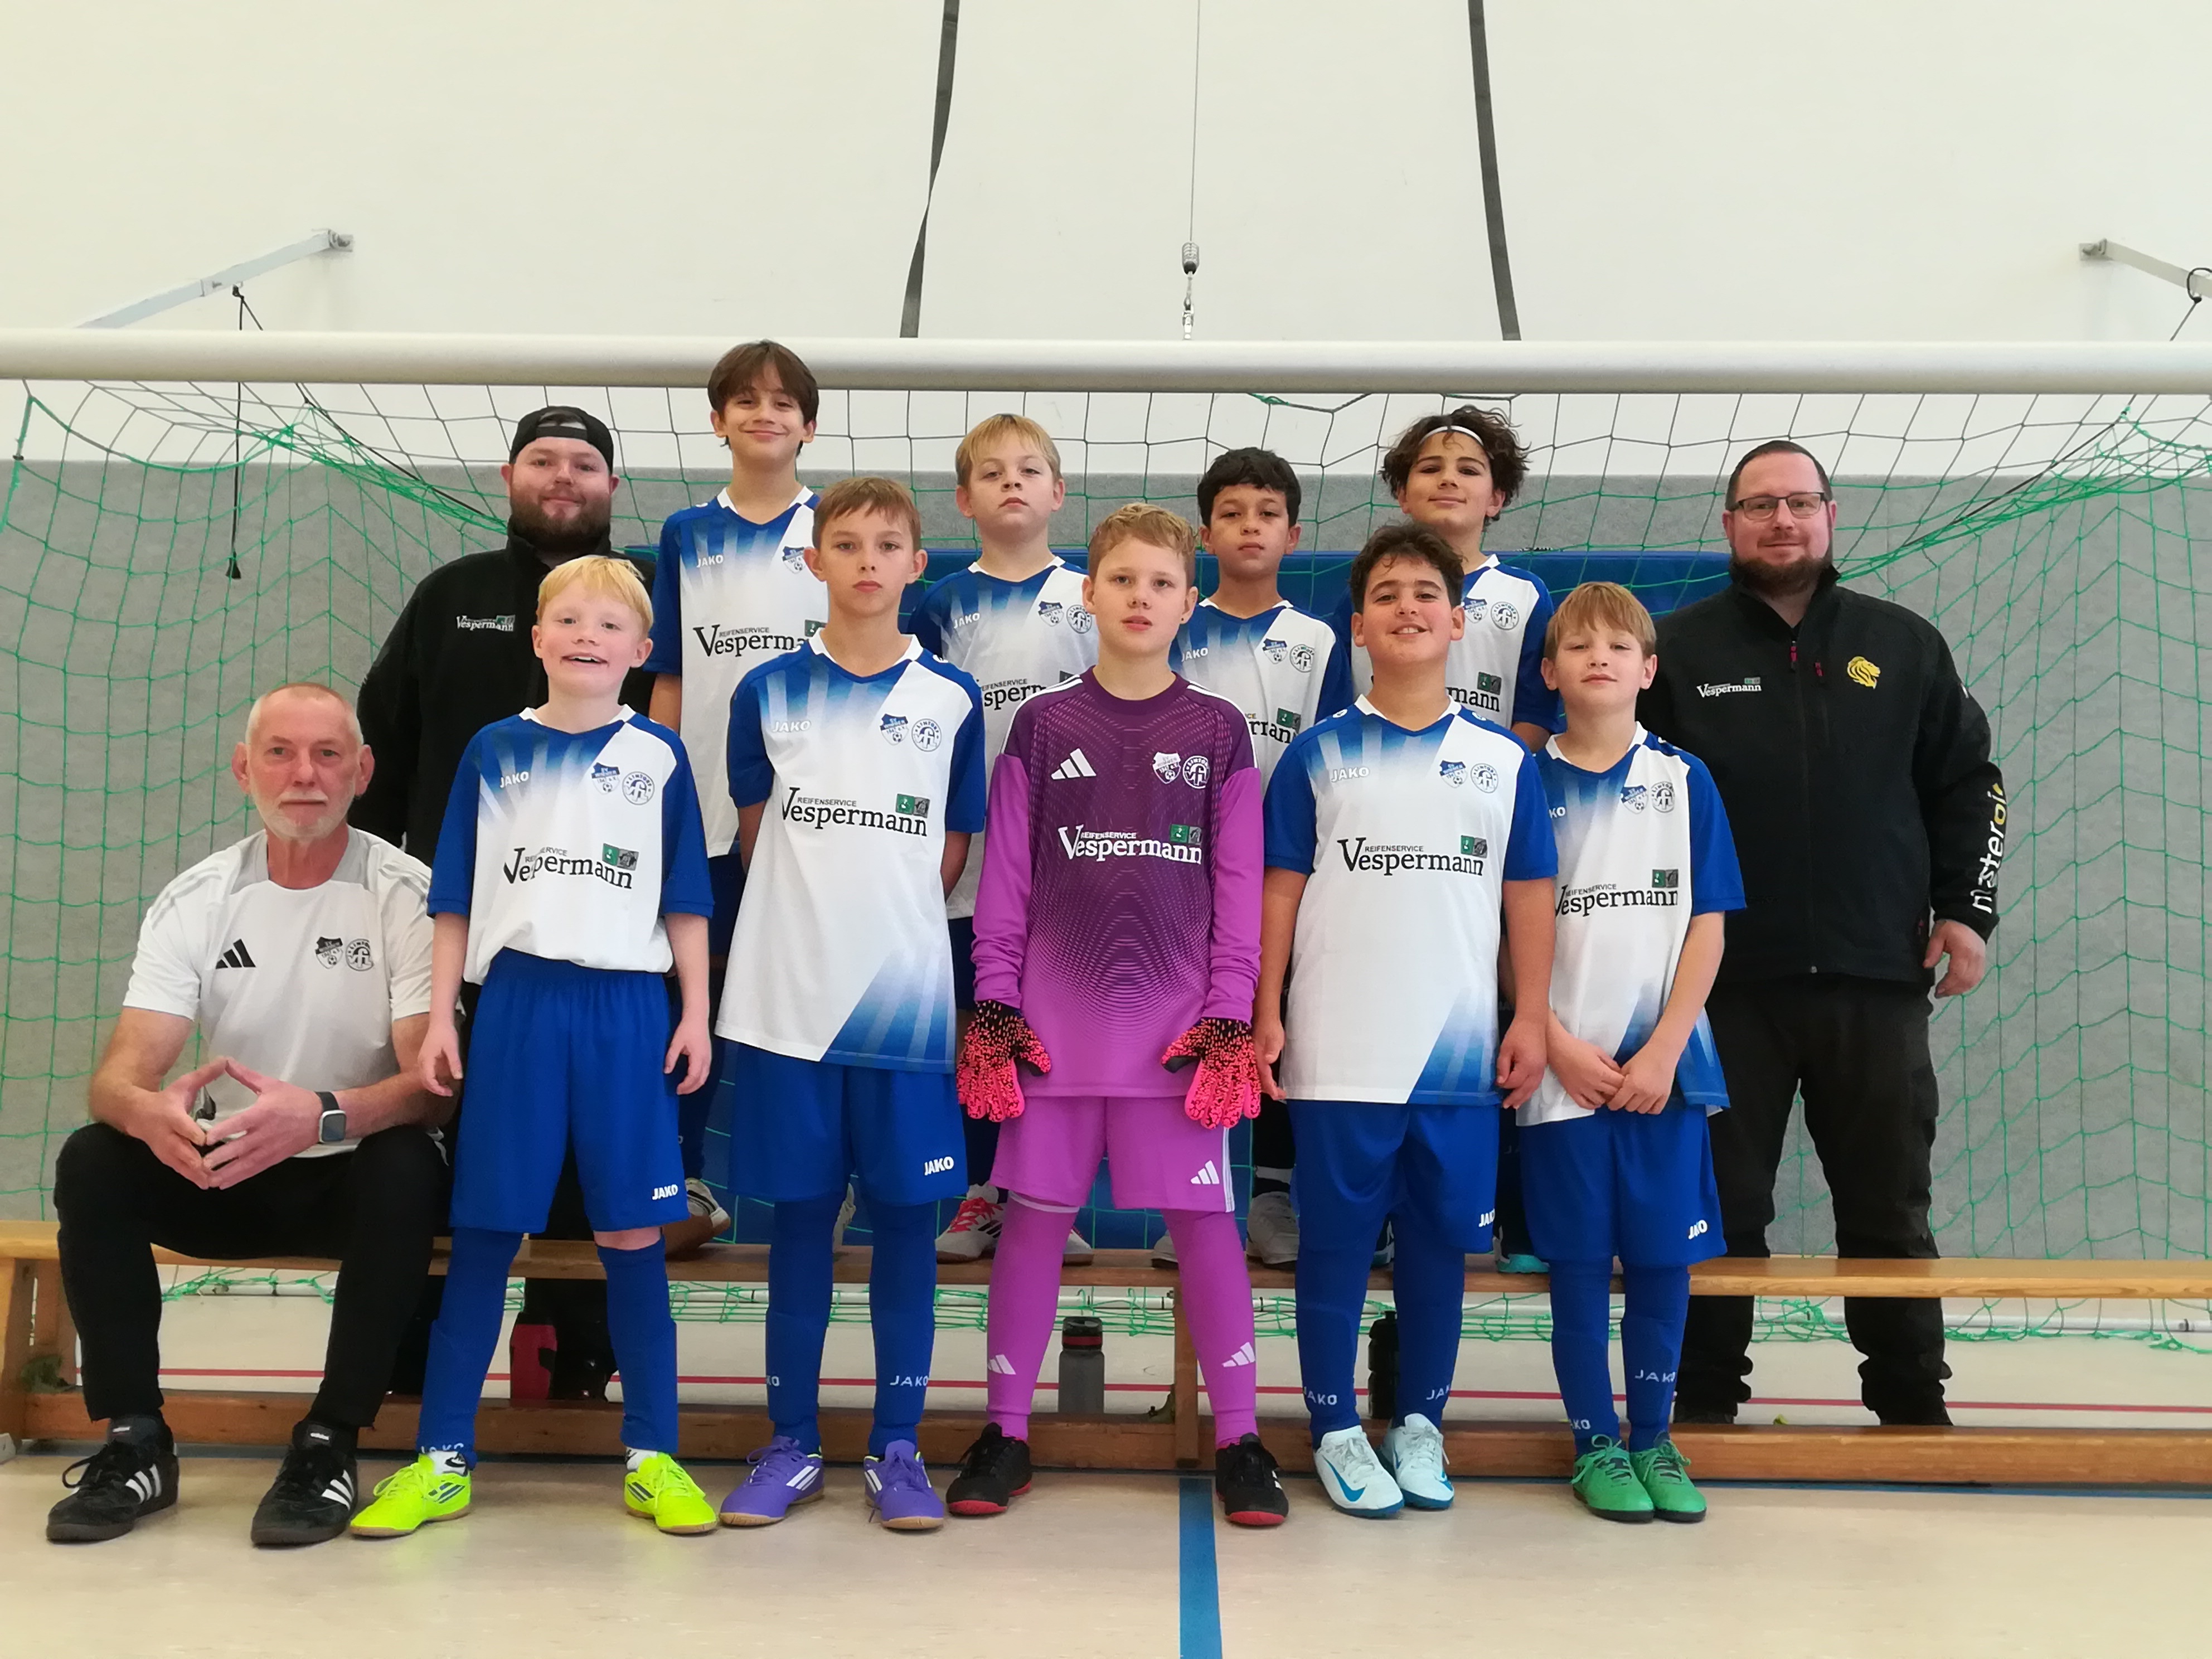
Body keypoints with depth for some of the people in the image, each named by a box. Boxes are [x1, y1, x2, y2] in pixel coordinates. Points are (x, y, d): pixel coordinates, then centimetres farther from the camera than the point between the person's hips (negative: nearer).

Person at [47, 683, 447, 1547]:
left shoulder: (406, 894, -12)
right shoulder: (194, 901, -2)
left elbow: (432, 1080, -21)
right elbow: (119, 1075, -11)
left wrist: (323, 1116, -42)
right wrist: (150, 1111, -38)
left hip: (358, 1175, -3)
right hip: (225, 1172, 3)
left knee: (408, 1169, -35)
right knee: (90, 1165, -22)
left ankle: (330, 1445, -20)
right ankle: (135, 1443, -10)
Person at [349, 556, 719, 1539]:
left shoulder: (658, 756, 7)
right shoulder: (495, 750, 8)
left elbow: (685, 902, 7)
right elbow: (456, 899, 9)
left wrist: (696, 1014, 1)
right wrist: (439, 1017, 2)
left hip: (626, 1009, 0)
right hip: (517, 1003, 1)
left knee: (632, 1233, 3)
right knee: (484, 1232, 4)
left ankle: (651, 1457, 13)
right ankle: (442, 1459, 15)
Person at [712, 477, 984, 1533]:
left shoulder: (951, 699, 4)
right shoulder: (769, 692, 4)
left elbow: (951, 852, 9)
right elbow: (756, 838, 13)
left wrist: (883, 921, 5)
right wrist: (812, 920, 10)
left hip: (908, 998, 0)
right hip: (787, 997, 0)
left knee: (906, 1216, 4)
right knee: (799, 1217, 7)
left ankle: (897, 1447, 16)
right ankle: (792, 1445, 19)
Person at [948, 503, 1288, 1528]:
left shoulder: (1217, 732, 6)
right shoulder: (1042, 725, 6)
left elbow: (1239, 886, 4)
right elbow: (1006, 876, 5)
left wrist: (1230, 1017, -4)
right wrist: (992, 1007, -1)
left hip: (1180, 1019, 0)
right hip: (1055, 1018, 1)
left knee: (1205, 1219, 1)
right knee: (1034, 1214, 6)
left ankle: (1238, 1439, 13)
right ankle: (1006, 1433, 19)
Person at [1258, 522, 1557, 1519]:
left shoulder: (1503, 760, 7)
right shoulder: (1320, 754, 3)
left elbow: (1529, 897, 9)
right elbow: (1280, 890, 2)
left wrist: (1531, 1020, 3)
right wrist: (1266, 1015, -3)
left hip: (1463, 1052, 2)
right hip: (1339, 1052, -2)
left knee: (1442, 1239, 10)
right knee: (1336, 1241, 5)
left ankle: (1420, 1422, 26)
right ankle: (1336, 1428, 20)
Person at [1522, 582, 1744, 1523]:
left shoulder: (1684, 782, 5)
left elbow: (1707, 927, 1)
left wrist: (1663, 1052, -8)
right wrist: (1560, 1048, -10)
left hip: (1664, 1065, 1)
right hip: (1565, 1069, -1)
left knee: (1663, 1258, 7)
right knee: (1580, 1261, 5)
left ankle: (1654, 1439, 22)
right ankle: (1595, 1443, 19)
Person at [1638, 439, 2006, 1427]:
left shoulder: (1903, 645, 10)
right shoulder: (1677, 650, 3)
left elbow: (1967, 782, 15)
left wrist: (1966, 909, 5)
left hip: (1877, 981, 2)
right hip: (1726, 981, -2)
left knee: (1890, 1207, 11)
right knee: (1722, 1208, 5)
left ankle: (1913, 1405, 25)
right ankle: (1705, 1403, 18)